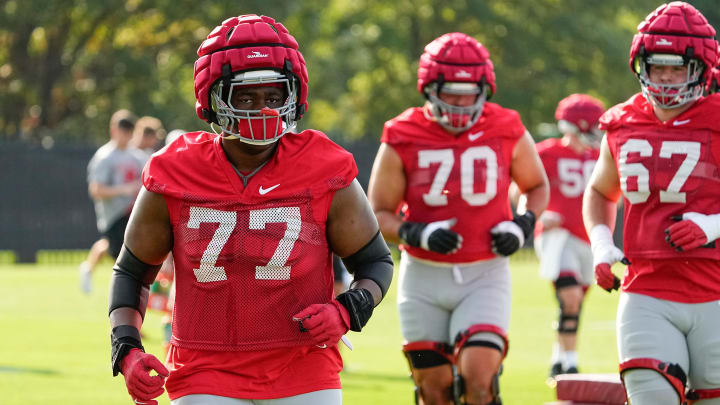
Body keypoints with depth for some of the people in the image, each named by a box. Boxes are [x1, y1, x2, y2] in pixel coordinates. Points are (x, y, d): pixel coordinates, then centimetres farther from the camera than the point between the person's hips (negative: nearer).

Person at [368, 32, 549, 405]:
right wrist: (416, 234, -21)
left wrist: (523, 224, -5)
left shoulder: (507, 134, -2)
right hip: (423, 278, 1)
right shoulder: (401, 142, -6)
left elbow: (537, 186, 16)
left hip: (485, 276, 0)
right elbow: (378, 216, -2)